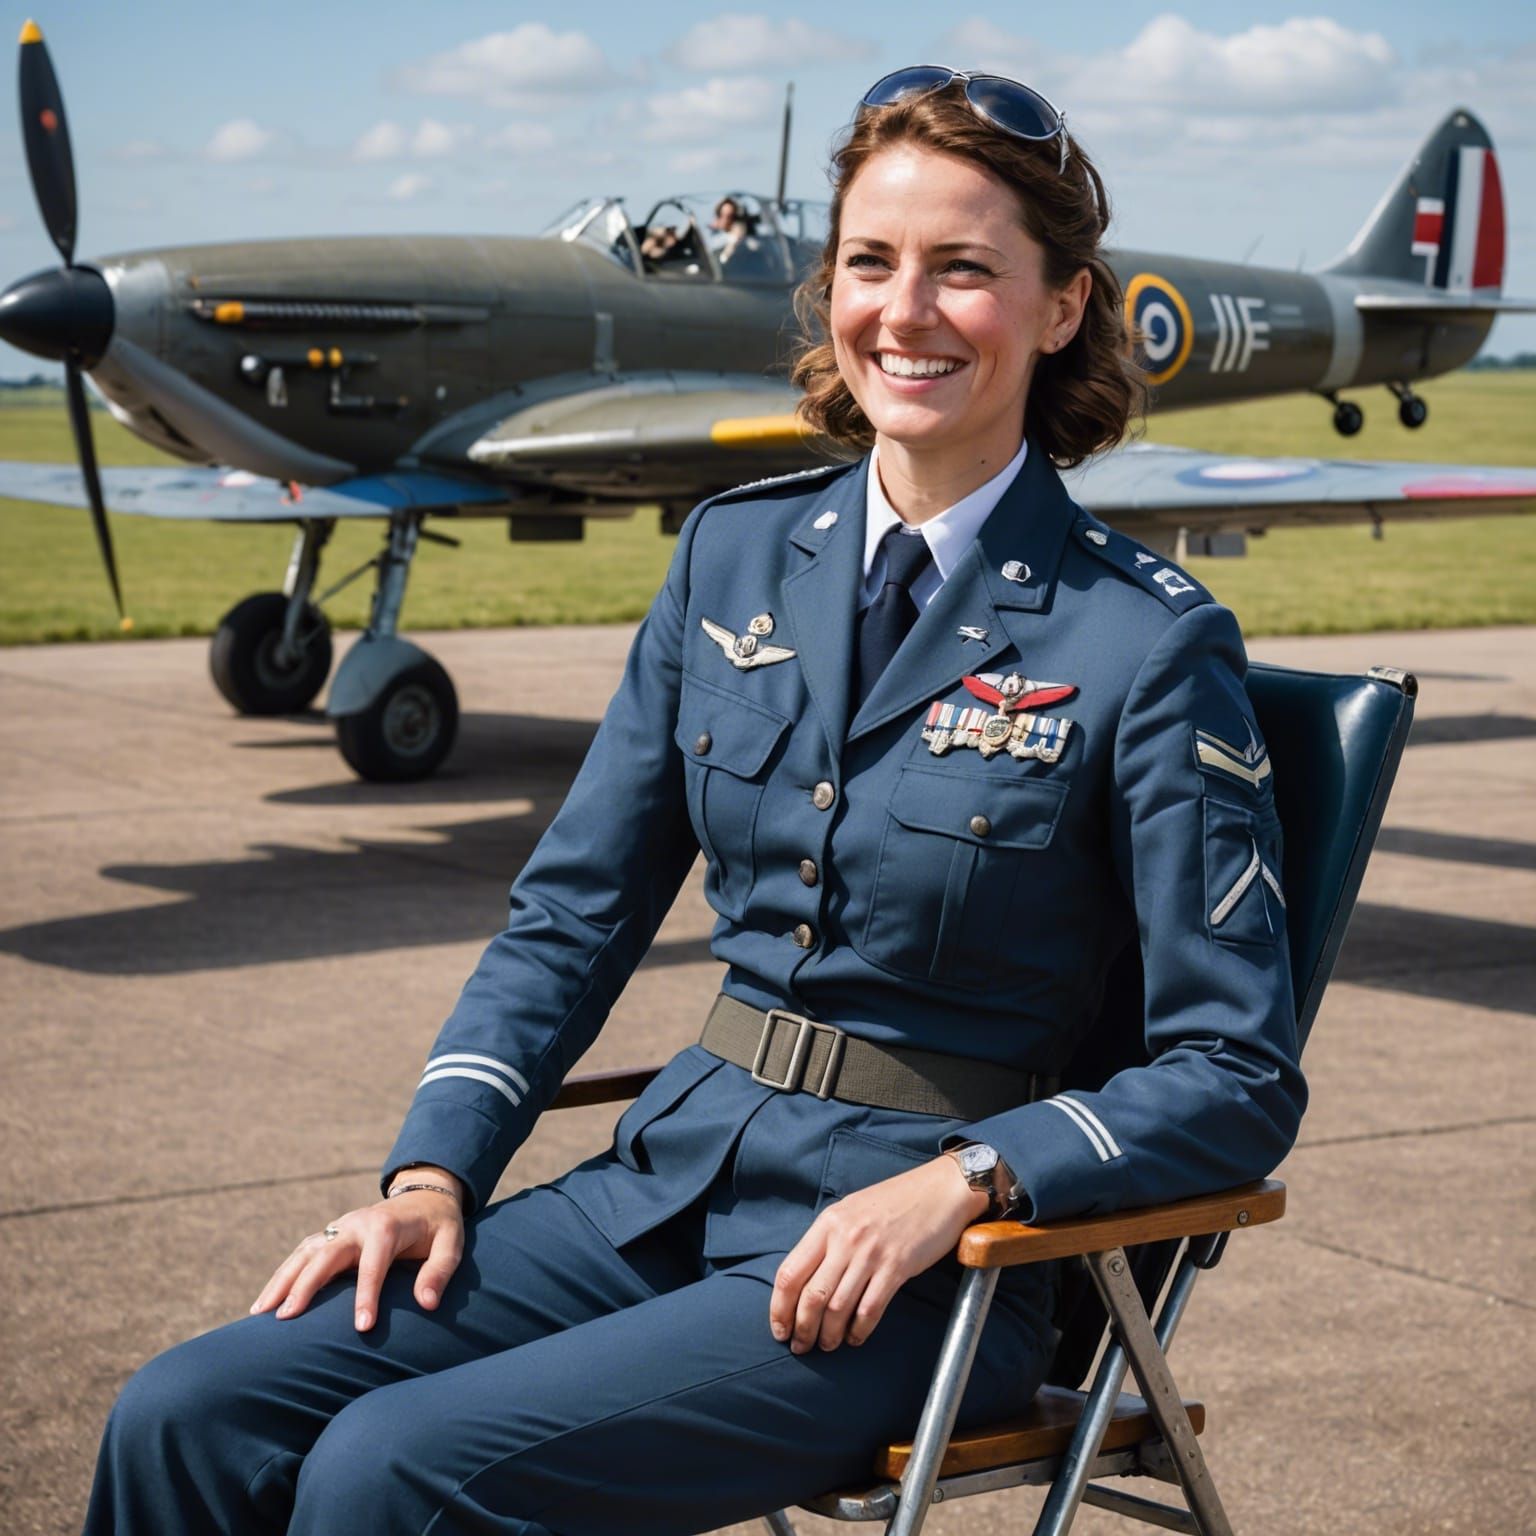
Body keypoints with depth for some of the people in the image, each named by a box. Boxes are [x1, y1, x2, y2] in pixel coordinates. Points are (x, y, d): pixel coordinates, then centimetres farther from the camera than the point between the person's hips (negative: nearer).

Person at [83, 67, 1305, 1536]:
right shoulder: (737, 553, 7)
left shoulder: (1147, 643, -9)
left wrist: (962, 1176, -21)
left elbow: (1239, 1075, -8)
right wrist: (433, 1172, 0)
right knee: (184, 1417, -13)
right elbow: (573, 914, 12)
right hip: (670, 1182, 5)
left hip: (904, 1262, -5)